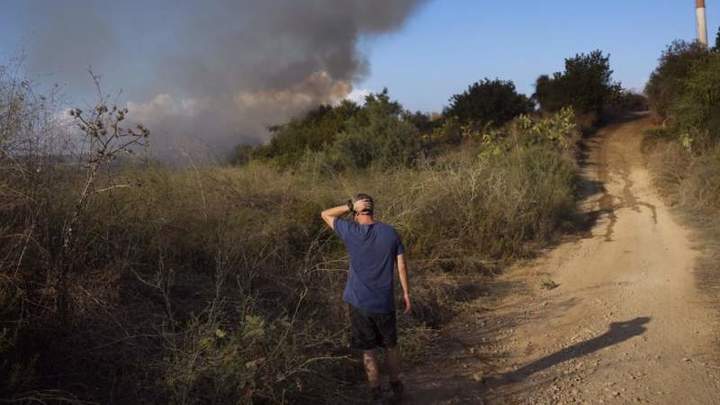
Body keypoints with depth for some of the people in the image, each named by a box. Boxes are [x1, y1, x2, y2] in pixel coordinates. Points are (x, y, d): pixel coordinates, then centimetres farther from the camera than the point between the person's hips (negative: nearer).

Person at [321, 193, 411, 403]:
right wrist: (406, 293, 8)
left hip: (360, 303, -2)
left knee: (368, 351, 10)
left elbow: (325, 214, 3)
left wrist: (350, 205, -9)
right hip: (385, 302, 2)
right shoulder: (391, 232, -5)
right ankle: (396, 387, 31)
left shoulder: (351, 232, -12)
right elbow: (401, 265, -1)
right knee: (391, 347, 20)